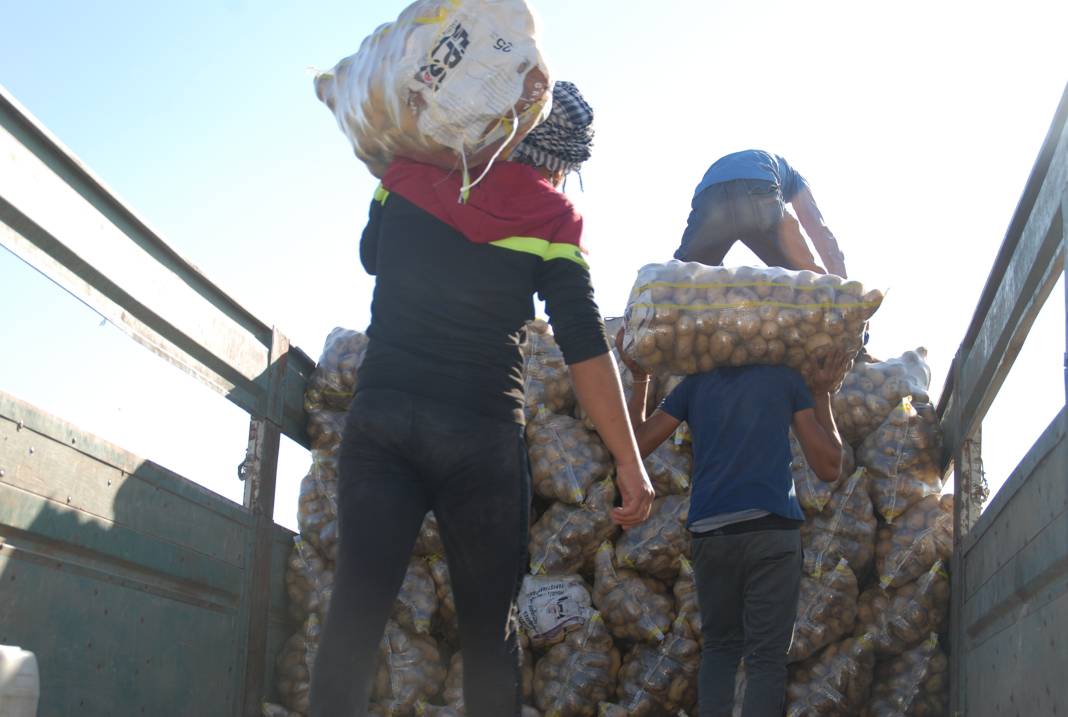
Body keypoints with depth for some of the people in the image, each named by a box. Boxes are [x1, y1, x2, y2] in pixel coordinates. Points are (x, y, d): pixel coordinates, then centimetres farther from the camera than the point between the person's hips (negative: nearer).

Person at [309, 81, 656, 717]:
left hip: (379, 418, 2)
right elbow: (585, 348, -5)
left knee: (356, 610, -2)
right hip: (480, 432, -2)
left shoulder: (408, 176, 7)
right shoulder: (552, 217, -1)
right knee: (491, 628, 9)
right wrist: (629, 463, -2)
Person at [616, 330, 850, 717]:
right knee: (767, 654, -1)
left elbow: (634, 444, 18)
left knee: (720, 646, 16)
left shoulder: (695, 383, 14)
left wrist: (640, 380, 27)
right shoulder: (786, 377, 9)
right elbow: (829, 466, 8)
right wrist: (822, 394, 18)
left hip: (709, 533, 3)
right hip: (772, 529, -2)